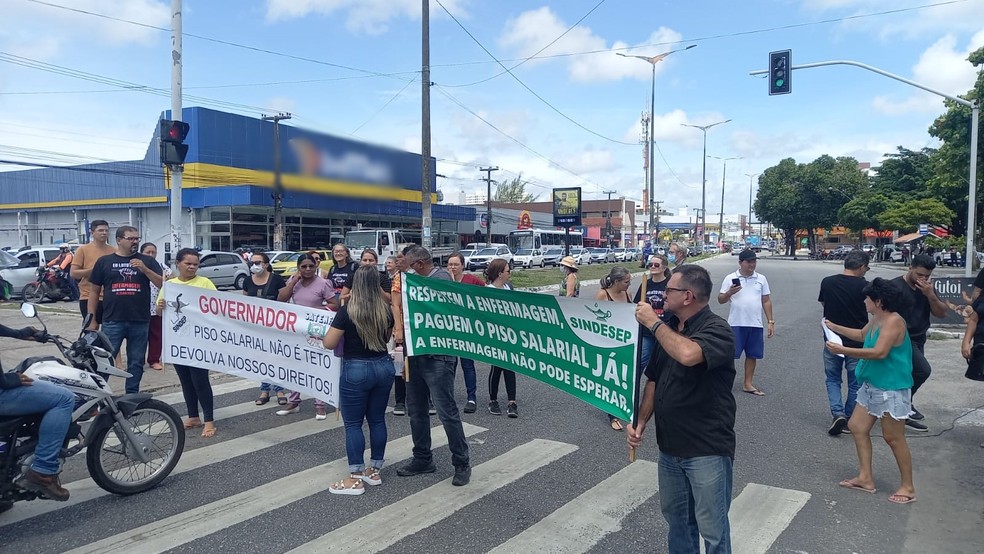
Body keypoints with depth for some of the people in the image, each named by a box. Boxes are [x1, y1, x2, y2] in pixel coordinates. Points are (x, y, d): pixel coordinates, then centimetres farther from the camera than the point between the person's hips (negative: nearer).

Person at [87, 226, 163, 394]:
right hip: (112, 321, -1)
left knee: (136, 363, 8)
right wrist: (92, 319, 4)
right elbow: (94, 291, 9)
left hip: (140, 322, 1)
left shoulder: (147, 261, 9)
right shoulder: (104, 261, 8)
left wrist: (144, 269, -14)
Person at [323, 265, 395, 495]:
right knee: (377, 420, 14)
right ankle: (374, 471, 24)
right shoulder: (386, 309, 0)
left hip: (356, 370, -5)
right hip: (383, 367, 5)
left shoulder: (347, 311, -14)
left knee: (353, 424, 4)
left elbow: (329, 343, -10)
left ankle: (355, 479, 8)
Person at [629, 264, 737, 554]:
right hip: (669, 446, 7)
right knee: (676, 517, 21)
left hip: (707, 449, -7)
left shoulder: (716, 329, -16)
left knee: (712, 530, 4)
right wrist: (640, 422, 1)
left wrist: (653, 323, -24)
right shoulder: (667, 328, 6)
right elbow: (653, 379, 12)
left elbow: (688, 354, -38)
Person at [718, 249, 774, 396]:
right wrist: (729, 293, -21)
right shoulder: (730, 278, -2)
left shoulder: (761, 279, 7)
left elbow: (766, 301, 11)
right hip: (736, 324, -3)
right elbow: (720, 300, -1)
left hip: (755, 324, 4)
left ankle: (748, 384, 21)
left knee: (752, 355, 10)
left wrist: (771, 322, 7)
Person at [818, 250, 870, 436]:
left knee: (833, 379, 15)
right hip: (857, 342, -2)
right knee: (855, 383, 13)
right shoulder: (864, 286, -12)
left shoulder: (827, 282, -4)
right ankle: (849, 419, 20)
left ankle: (837, 413, -4)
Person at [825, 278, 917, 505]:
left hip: (891, 389, -10)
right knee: (857, 427, 12)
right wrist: (834, 327, 28)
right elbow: (862, 335, 28)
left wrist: (843, 350, -29)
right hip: (872, 386, 10)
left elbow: (879, 352, -31)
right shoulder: (876, 319, 7)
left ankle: (908, 488, 14)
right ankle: (866, 478, 20)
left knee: (893, 438, -1)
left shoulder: (893, 322, -21)